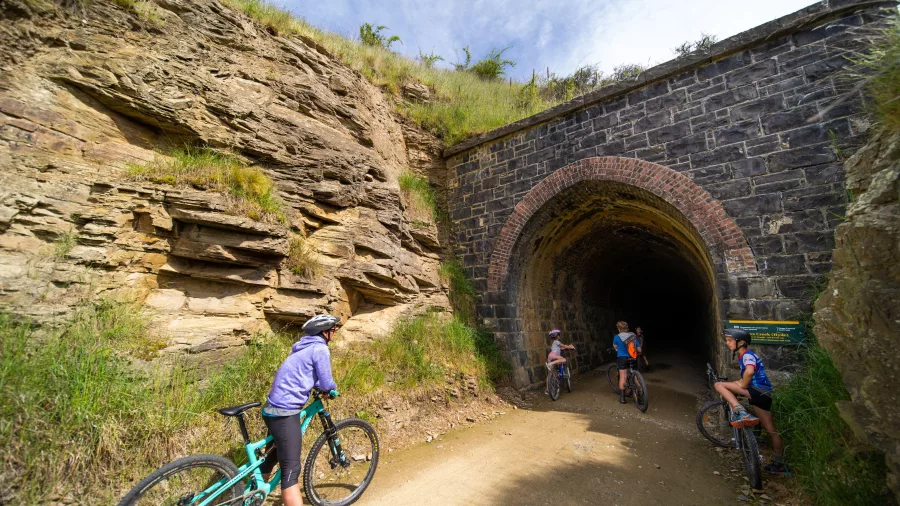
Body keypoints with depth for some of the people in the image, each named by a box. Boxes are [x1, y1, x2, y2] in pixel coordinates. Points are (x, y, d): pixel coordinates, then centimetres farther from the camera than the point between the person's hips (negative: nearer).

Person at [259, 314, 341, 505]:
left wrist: (321, 387, 20)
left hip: (273, 408, 10)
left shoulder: (304, 347, 14)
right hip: (285, 412, -10)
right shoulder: (320, 349, -14)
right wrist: (334, 387, 10)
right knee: (291, 470, -9)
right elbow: (326, 384, -11)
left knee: (273, 456, 29)